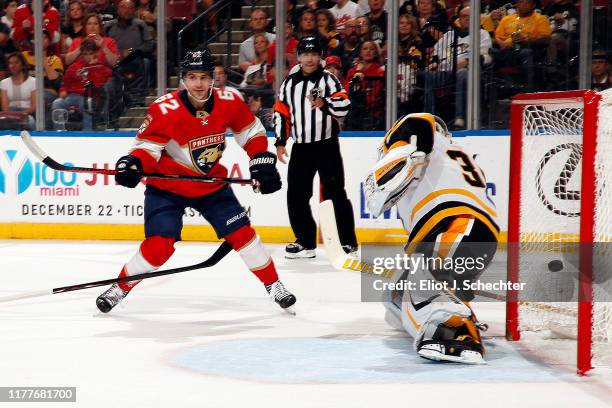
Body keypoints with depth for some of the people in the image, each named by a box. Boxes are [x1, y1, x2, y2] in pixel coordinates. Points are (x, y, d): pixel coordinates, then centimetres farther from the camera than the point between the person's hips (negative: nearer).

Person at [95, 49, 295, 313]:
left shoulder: (229, 103, -13)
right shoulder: (165, 109, -24)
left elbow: (251, 133, 3)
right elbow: (147, 146, -18)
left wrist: (262, 163, -6)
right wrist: (133, 163, -37)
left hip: (212, 184, 4)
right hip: (167, 186, -3)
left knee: (241, 233, -1)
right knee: (159, 245, -15)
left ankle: (273, 284, 17)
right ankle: (120, 289, 6)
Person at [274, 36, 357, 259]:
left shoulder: (328, 79, -2)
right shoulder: (289, 83, 10)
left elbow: (343, 106, -14)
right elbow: (281, 113, 13)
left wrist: (324, 103, -31)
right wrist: (280, 142, 7)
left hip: (327, 146, -4)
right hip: (301, 147, 4)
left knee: (335, 193, -4)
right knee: (296, 195, 3)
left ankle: (348, 242, 2)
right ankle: (306, 242, 14)